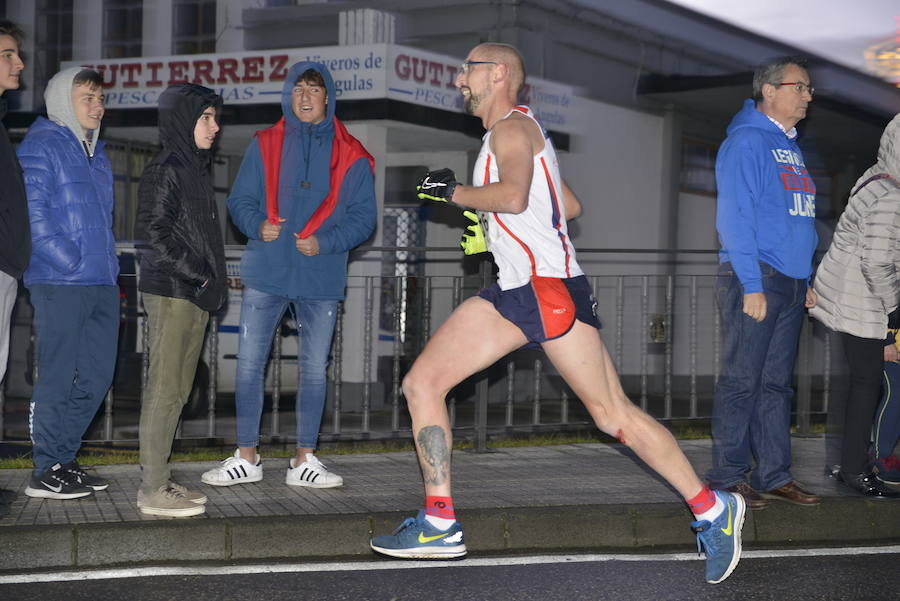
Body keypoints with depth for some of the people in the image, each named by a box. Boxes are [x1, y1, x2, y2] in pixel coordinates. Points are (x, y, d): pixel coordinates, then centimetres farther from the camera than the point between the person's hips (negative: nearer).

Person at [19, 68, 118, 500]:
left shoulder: (96, 155, 21)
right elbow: (33, 216, -13)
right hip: (60, 284, -8)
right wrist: (72, 264, -16)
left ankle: (62, 459, 20)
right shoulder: (41, 147, -4)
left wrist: (108, 264, 15)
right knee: (57, 377, -4)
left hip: (102, 284, 8)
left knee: (96, 376, 9)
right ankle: (46, 472, 3)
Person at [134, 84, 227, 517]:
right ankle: (153, 490, -5)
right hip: (171, 292, -9)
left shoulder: (195, 170, 18)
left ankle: (159, 480, 17)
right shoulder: (166, 171, -10)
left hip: (194, 295, 9)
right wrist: (195, 274, -14)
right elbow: (151, 235, -16)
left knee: (177, 390, 11)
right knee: (165, 389, -8)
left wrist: (210, 279, 12)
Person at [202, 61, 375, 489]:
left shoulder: (351, 156, 3)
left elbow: (363, 217, 0)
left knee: (314, 369, 7)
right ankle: (246, 458, 10)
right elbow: (240, 200, 7)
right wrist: (258, 225, -14)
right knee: (249, 365, 0)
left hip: (321, 277, 0)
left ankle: (305, 460, 17)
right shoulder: (264, 145, 7)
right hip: (266, 273, 0)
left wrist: (324, 242, -15)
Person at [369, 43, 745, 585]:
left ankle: (712, 510, 6)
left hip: (549, 286, -10)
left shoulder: (514, 125, -5)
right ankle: (440, 525, -1)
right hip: (514, 294, 10)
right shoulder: (506, 133, 23)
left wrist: (452, 191, -12)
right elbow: (570, 205, 29)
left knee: (615, 417, -6)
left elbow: (513, 196, -25)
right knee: (421, 384, -1)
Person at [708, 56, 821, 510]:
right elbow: (735, 216, -15)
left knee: (776, 383, 11)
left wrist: (806, 282, 18)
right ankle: (728, 476, 1)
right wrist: (751, 285, -20)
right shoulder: (747, 141, -9)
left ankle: (774, 475, 16)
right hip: (754, 280, -9)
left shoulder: (790, 146, 19)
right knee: (741, 381, -5)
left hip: (790, 284, 9)